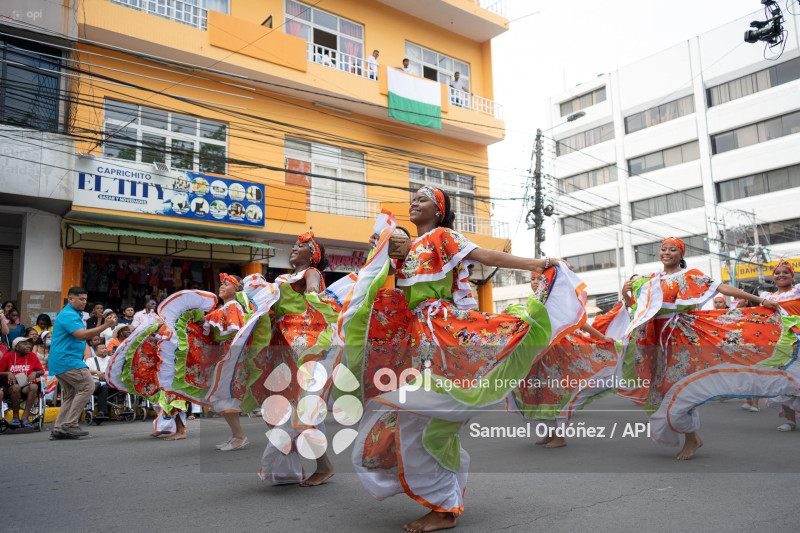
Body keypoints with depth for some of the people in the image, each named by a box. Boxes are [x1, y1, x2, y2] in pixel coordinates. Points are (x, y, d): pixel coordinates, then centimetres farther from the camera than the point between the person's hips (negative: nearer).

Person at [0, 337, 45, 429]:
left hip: (27, 385, 1)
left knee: (34, 387, -34)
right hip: (11, 386, -1)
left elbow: (42, 371, 15)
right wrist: (7, 373, -11)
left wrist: (35, 373, -6)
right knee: (16, 387, -37)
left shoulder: (32, 356, 12)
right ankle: (15, 417, -21)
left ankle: (25, 417, -29)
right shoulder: (8, 356, 6)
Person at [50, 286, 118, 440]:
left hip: (60, 362, 11)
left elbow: (83, 335, 23)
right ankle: (70, 425, -12)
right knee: (87, 387, -13)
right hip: (67, 360, -11)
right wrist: (105, 326, -25)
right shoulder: (68, 315, -12)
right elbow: (82, 335, -24)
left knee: (70, 395, 13)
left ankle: (58, 429, 13)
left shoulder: (73, 314, 22)